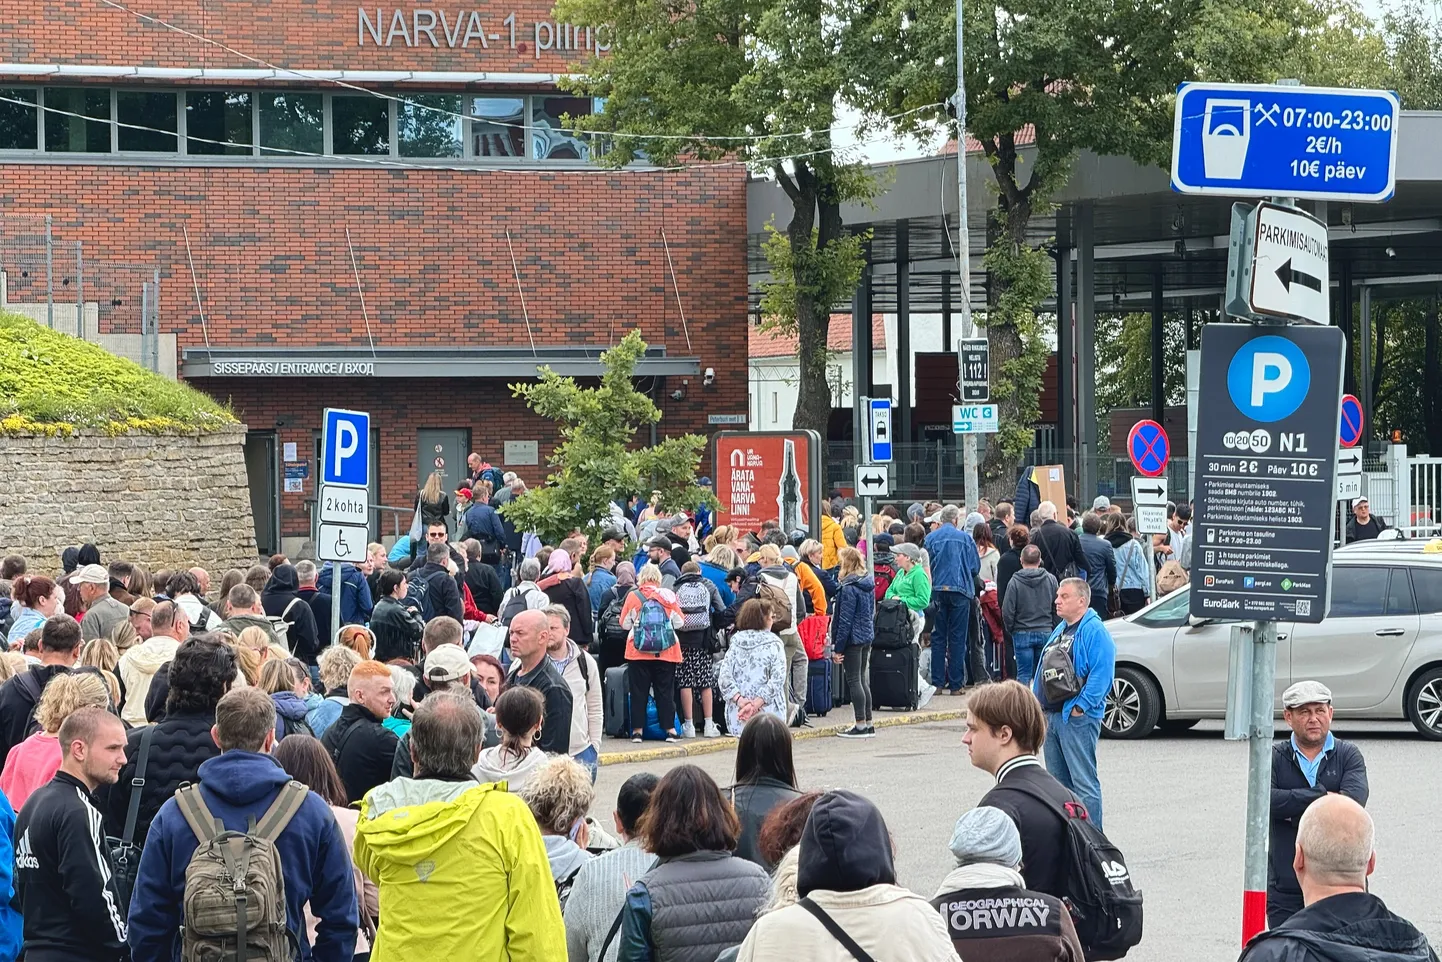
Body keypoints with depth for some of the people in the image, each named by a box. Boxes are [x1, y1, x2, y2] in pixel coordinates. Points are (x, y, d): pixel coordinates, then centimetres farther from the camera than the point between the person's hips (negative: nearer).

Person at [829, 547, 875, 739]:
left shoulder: (849, 588, -16)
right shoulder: (869, 585, 9)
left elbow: (845, 620, -17)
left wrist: (838, 647, -14)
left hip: (853, 639, -9)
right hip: (867, 637, 9)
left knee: (854, 681, -3)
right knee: (863, 680, 14)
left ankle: (860, 725, -3)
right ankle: (868, 724, 16)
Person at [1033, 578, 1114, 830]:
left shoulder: (1094, 632, -11)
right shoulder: (1060, 629, 18)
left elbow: (1101, 675, -19)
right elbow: (1043, 670, 23)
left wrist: (1080, 707, -19)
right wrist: (1038, 704, 14)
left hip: (1077, 718, -9)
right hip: (1052, 715, 9)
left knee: (1083, 781, -8)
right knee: (1057, 781, 14)